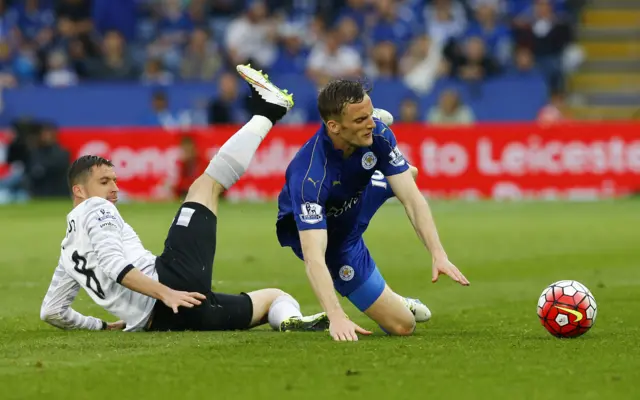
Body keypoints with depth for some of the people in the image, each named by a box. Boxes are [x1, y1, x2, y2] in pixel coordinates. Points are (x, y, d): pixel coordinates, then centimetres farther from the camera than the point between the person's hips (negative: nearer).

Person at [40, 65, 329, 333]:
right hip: (175, 284, -8)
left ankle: (290, 320, -17)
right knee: (205, 186, 11)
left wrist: (104, 326, 40)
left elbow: (52, 312, 35)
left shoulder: (69, 249, 30)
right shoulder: (96, 210, 4)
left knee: (276, 297, 21)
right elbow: (113, 264, -15)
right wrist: (164, 293, -23)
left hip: (158, 320, 8)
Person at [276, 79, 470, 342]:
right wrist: (336, 317, -59)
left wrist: (439, 254, -37)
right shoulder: (309, 175, -42)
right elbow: (313, 257, -48)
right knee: (402, 325, -10)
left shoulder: (377, 134, -26)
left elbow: (412, 199, -24)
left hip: (351, 205, 7)